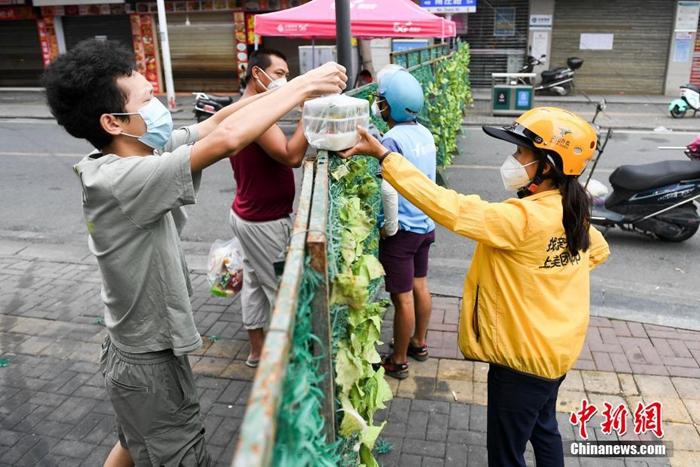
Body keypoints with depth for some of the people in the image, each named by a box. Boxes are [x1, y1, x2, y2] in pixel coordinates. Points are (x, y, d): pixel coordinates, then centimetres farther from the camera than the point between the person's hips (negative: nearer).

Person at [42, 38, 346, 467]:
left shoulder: (136, 154, -5)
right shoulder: (119, 181, -32)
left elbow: (213, 122, -2)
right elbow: (225, 138, -41)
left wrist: (286, 87, -10)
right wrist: (302, 86, -31)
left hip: (140, 348, 9)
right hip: (151, 363, -9)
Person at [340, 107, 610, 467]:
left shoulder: (524, 219, -30)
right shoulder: (571, 210, -2)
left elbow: (449, 207, -36)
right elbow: (599, 251, 17)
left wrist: (384, 155, -34)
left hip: (524, 355, -9)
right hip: (555, 346, 9)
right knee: (543, 428, 30)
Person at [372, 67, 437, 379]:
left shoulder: (393, 139, -22)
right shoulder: (425, 133, 4)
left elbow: (389, 189, -31)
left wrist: (391, 226, -19)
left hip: (402, 231, -8)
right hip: (426, 224, 8)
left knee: (403, 297, 4)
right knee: (420, 286, 21)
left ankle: (398, 362, 20)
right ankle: (419, 343, 39)